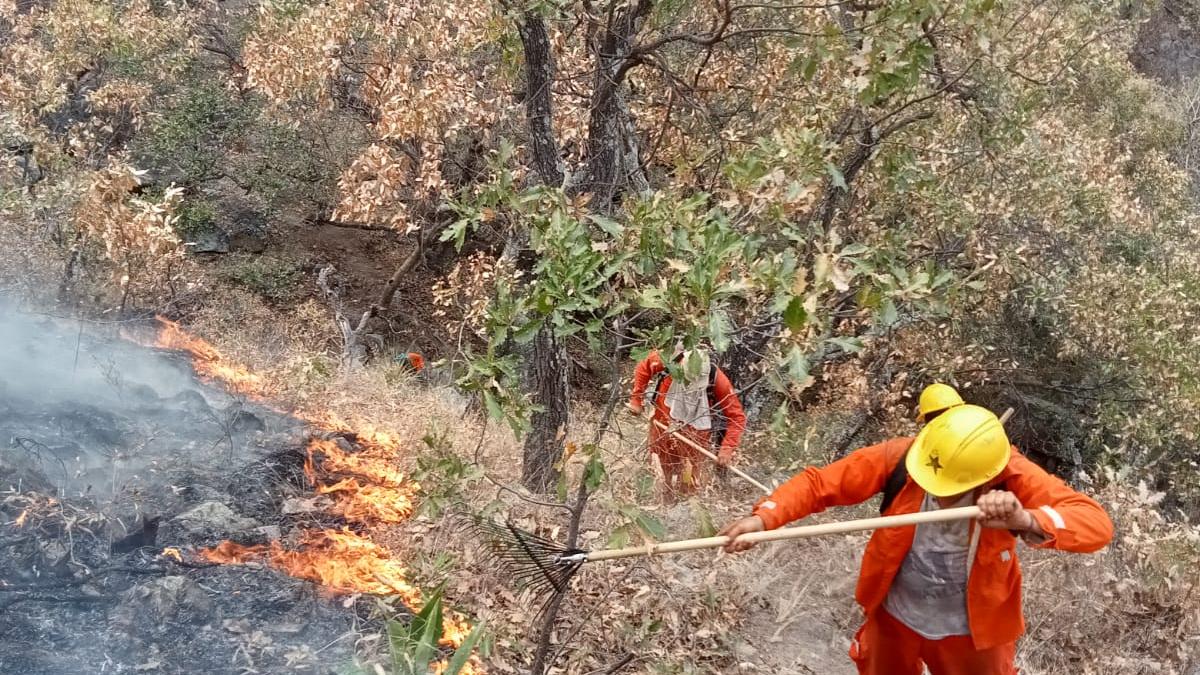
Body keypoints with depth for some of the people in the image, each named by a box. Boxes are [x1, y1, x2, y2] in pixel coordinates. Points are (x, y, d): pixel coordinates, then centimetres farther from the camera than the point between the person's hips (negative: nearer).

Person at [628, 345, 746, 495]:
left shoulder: (716, 378, -27)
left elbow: (737, 416, -21)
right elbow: (643, 369, 0)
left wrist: (727, 449, -27)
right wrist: (636, 399, 1)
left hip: (695, 434, -2)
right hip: (662, 426, 3)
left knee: (688, 485, 5)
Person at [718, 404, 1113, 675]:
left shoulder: (1014, 479, -27)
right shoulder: (900, 457, -24)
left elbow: (1097, 525, -35)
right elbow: (821, 482, -18)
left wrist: (1027, 520, -55)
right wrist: (763, 518, -34)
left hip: (972, 631, -1)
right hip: (895, 616, 2)